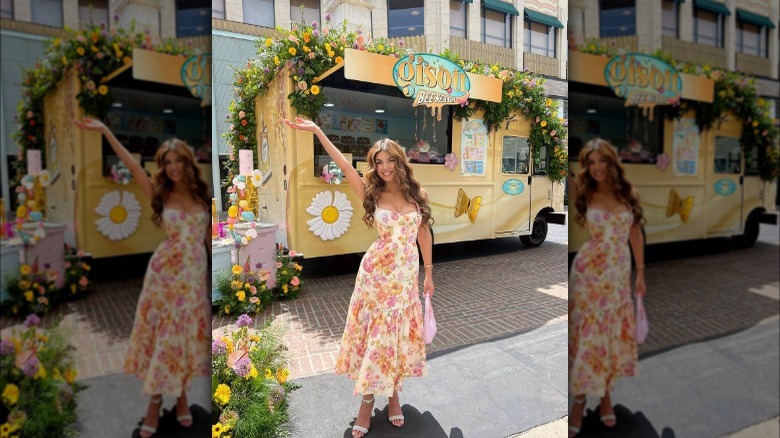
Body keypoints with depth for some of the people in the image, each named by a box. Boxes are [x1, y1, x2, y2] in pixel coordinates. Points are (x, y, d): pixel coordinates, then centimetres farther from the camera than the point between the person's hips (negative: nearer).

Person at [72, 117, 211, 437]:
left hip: (194, 275, 1)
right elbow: (132, 165, -5)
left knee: (185, 336, 10)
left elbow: (209, 238, 8)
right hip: (164, 271, -1)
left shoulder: (202, 196, 4)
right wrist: (105, 130, -9)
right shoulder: (160, 195, 2)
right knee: (160, 334, 5)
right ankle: (155, 401, 20)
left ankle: (182, 395, 26)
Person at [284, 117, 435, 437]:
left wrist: (428, 274, 11)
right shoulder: (372, 194, -2)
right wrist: (317, 131, -19)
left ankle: (393, 394, 31)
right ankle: (367, 401, 22)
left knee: (398, 334, 12)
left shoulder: (418, 194, 3)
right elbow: (343, 164, -11)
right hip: (376, 272, -1)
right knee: (374, 334, 6)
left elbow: (424, 234, 8)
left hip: (407, 275, 2)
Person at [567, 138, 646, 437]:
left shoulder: (627, 194, 4)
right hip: (589, 272, -3)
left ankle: (605, 393, 29)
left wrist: (640, 273, 12)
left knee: (613, 332, 11)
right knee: (588, 333, 1)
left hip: (619, 274, 3)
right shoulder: (582, 192, -2)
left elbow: (636, 234, 10)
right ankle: (580, 401, 13)